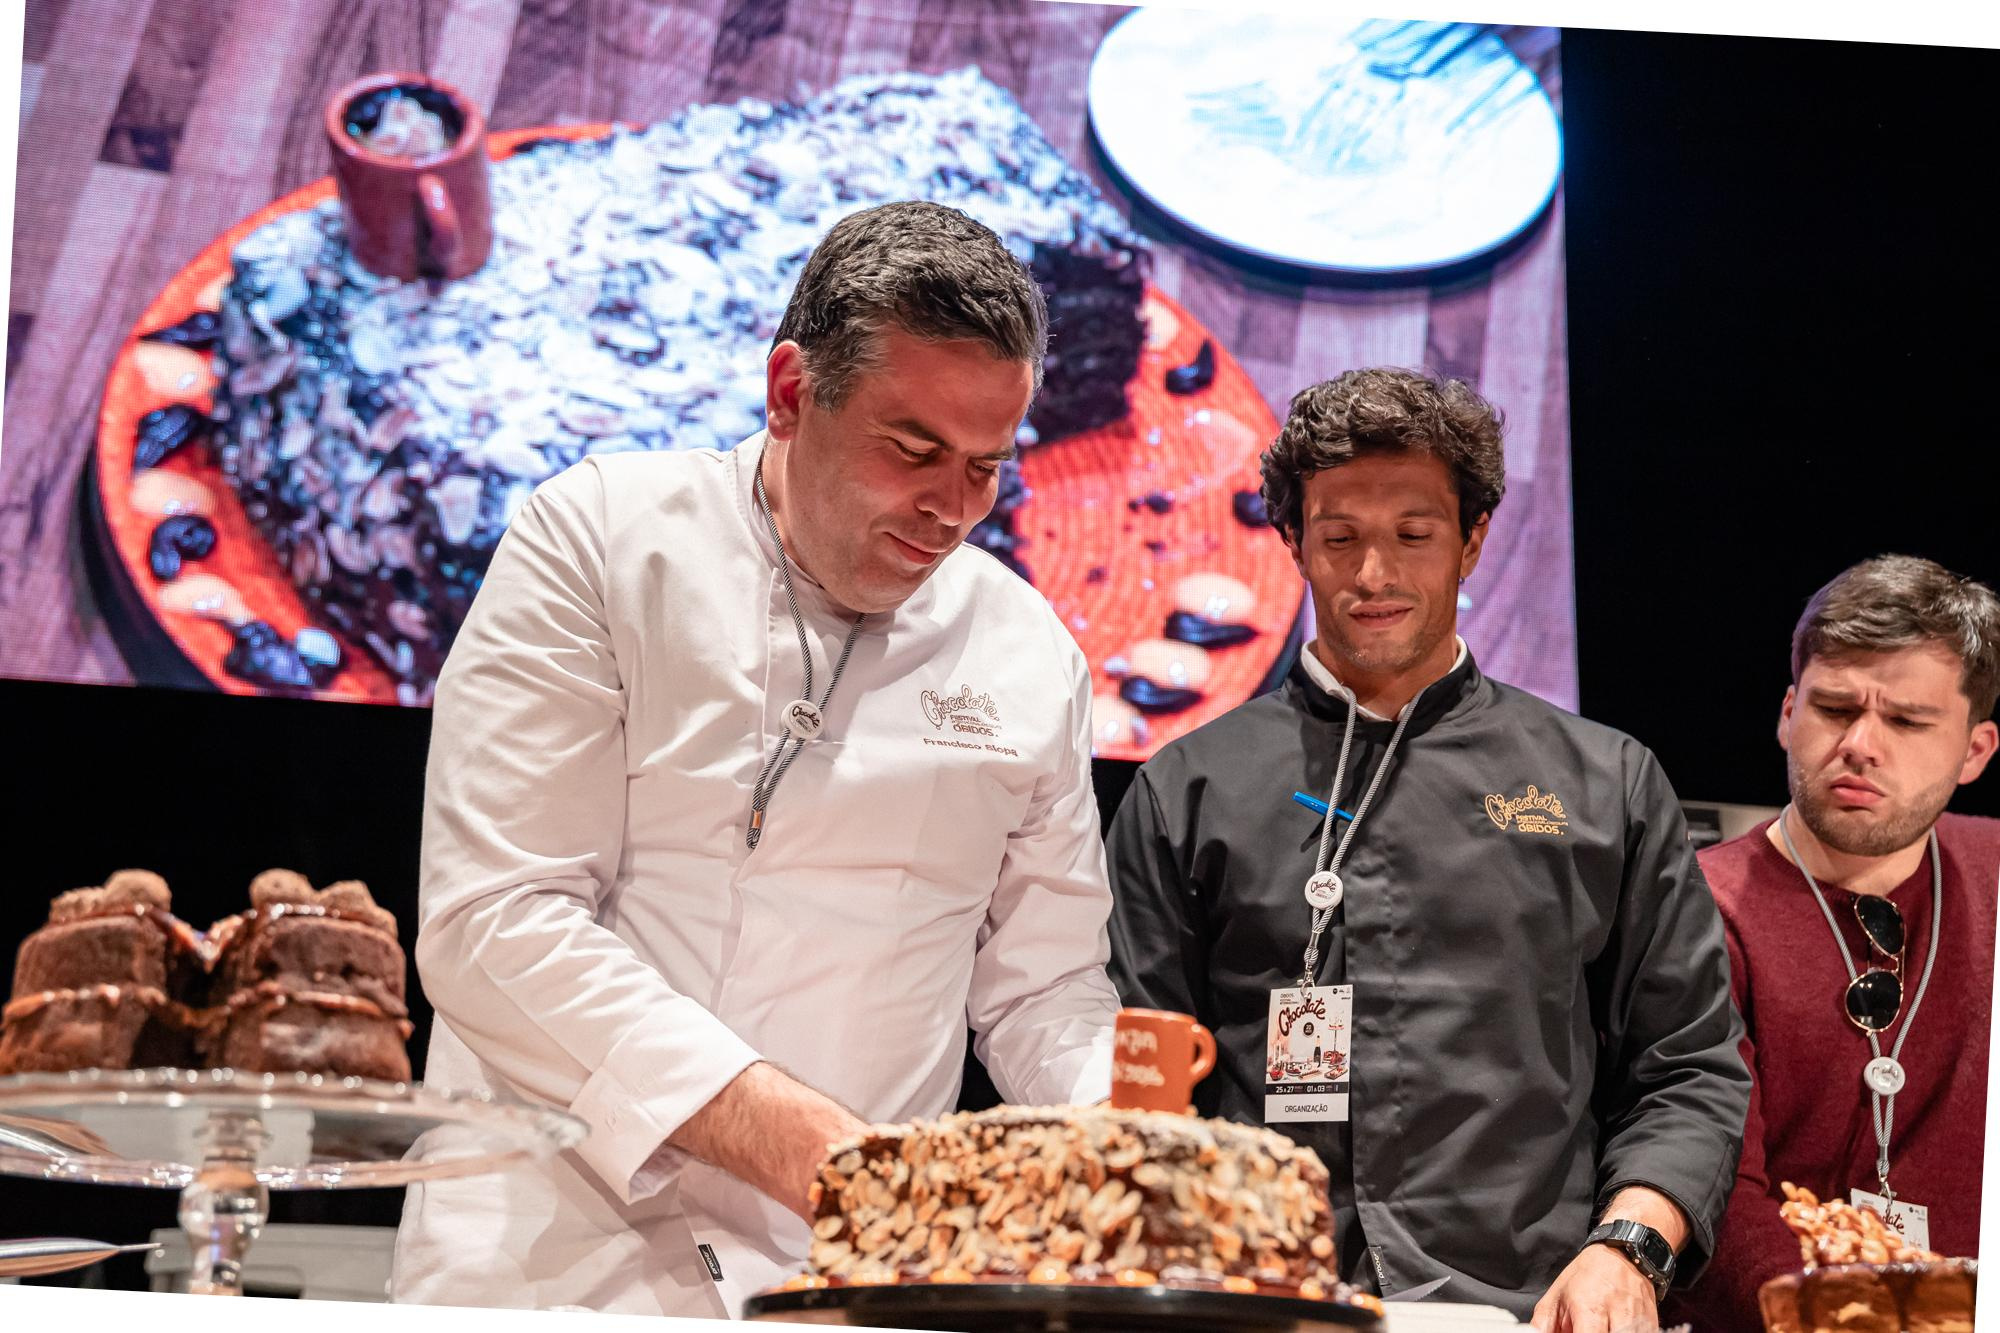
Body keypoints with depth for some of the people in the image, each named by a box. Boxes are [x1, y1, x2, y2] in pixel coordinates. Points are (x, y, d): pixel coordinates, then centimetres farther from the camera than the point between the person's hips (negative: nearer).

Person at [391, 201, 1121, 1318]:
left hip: (855, 1285, 5)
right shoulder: (603, 539, -1)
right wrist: (809, 1145, -19)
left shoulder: (1031, 657, 11)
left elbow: (1041, 986, 18)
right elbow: (496, 923, -10)